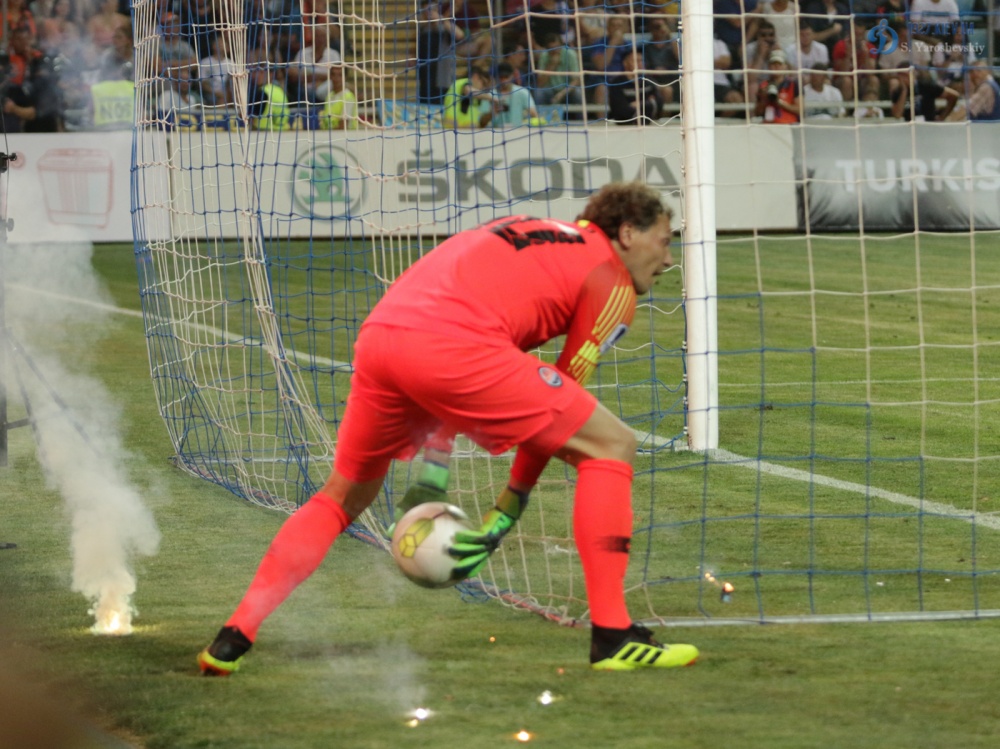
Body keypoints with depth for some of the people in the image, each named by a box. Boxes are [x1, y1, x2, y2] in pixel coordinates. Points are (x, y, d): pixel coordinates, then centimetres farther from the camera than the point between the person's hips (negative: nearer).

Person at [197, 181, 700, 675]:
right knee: (609, 446, 6)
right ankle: (612, 636, 0)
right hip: (451, 345, -7)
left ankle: (233, 638, 20)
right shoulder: (612, 284, 14)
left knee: (343, 497, 27)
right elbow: (556, 418, 11)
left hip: (378, 333, 7)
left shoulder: (531, 233, 35)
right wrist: (503, 520, 15)